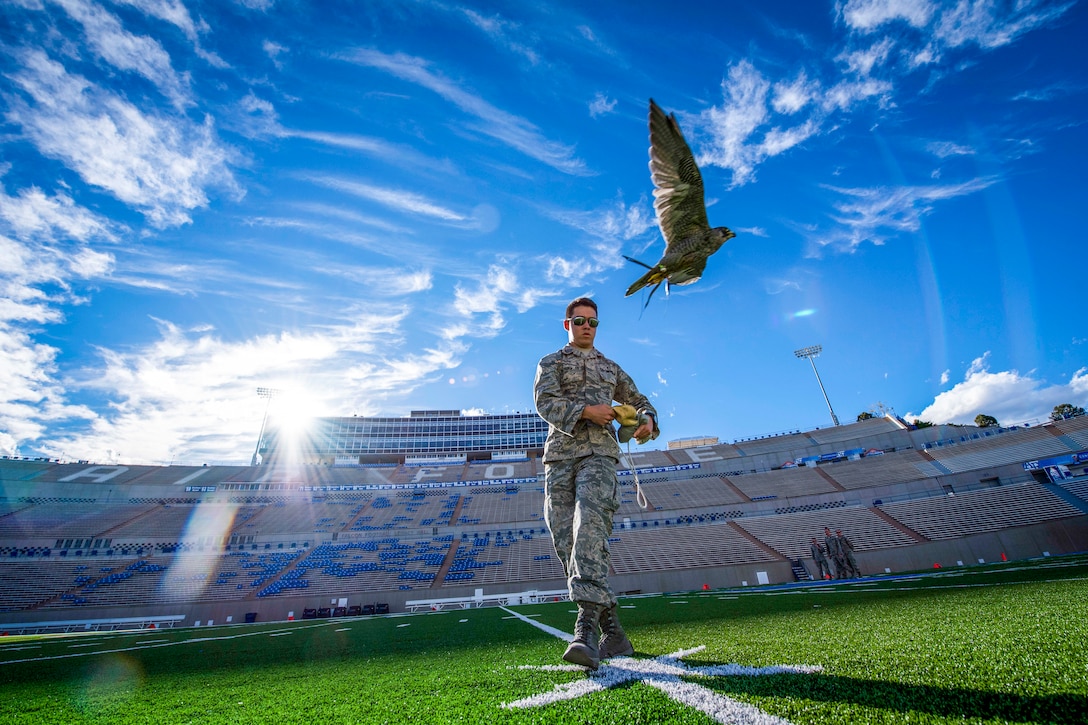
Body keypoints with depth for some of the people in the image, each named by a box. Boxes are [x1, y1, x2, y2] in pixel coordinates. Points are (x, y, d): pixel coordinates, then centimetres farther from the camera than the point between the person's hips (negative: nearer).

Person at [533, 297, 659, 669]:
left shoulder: (611, 368, 26)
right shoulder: (550, 363, 18)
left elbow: (639, 401, 30)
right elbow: (545, 402, 0)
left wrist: (647, 420, 5)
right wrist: (586, 410, -16)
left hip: (599, 455, 0)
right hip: (559, 457, 1)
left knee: (589, 530, -25)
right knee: (567, 544, -4)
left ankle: (586, 631, -32)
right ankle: (613, 632, 6)